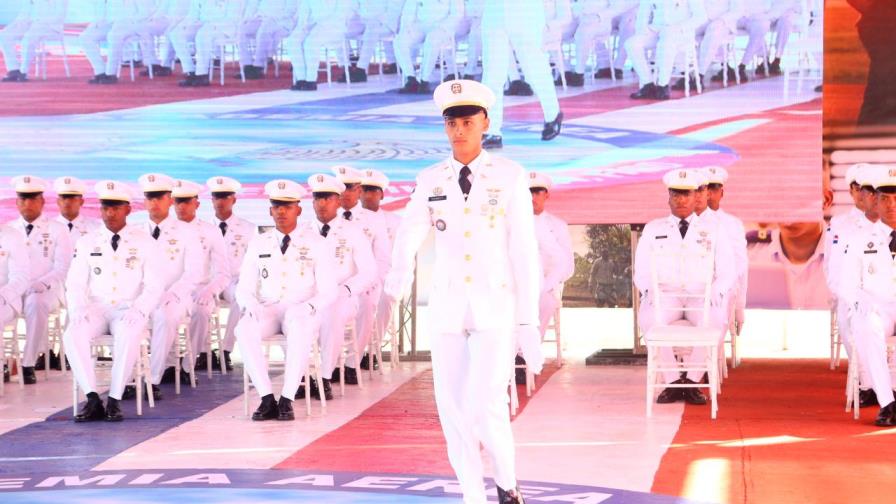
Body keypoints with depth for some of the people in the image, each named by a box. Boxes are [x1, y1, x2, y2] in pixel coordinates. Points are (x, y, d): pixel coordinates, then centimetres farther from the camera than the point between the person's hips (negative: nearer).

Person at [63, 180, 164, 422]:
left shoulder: (143, 242, 4)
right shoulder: (87, 243, 9)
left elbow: (154, 286, 0)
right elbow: (75, 284, 6)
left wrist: (138, 311, -19)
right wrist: (78, 310, -15)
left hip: (129, 310, -2)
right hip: (96, 309, 2)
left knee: (129, 336, -37)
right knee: (72, 334, -31)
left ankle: (114, 400, -29)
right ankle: (93, 400, -28)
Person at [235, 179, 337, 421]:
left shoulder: (315, 243, 5)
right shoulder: (258, 244, 13)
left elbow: (328, 291, 1)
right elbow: (244, 288, 11)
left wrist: (307, 308, -20)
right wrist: (251, 306, -13)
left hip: (301, 313, -2)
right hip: (267, 311, 2)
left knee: (300, 331, -40)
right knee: (244, 330, -33)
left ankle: (287, 400, -36)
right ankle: (267, 399, -30)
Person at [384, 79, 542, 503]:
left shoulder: (510, 177, -4)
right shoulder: (430, 181, 3)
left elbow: (524, 251, -4)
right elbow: (408, 239, -9)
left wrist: (529, 323, -7)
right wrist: (395, 285, -32)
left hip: (496, 307, -3)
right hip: (447, 307, 3)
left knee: (485, 407, -14)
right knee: (454, 411, 1)